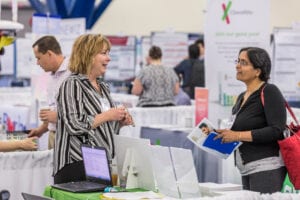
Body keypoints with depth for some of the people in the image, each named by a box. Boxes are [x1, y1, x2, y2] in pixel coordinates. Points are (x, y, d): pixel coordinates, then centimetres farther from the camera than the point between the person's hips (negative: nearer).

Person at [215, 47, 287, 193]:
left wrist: (238, 135, -17)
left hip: (267, 168, -8)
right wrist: (224, 135, 6)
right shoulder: (242, 97, 18)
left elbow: (277, 130, -17)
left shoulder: (269, 92, -8)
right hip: (247, 170, 8)